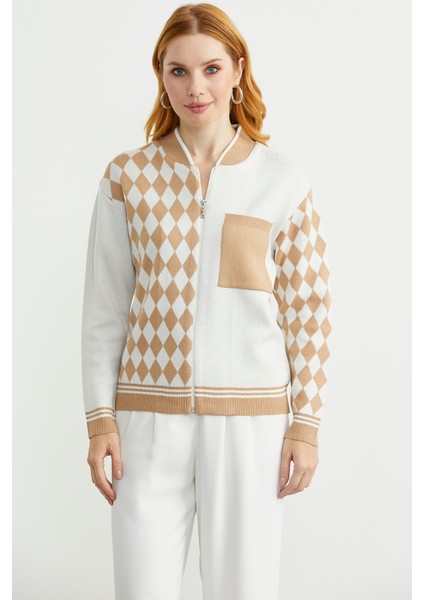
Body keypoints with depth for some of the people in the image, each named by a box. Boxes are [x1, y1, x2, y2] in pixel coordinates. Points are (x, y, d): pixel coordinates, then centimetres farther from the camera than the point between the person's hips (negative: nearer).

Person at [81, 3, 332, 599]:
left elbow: (306, 308, 3)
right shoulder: (128, 176, 2)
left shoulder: (283, 180, 1)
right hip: (149, 419, 1)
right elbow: (104, 307, 4)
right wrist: (100, 418, 0)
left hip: (249, 419, 0)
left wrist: (306, 423, 0)